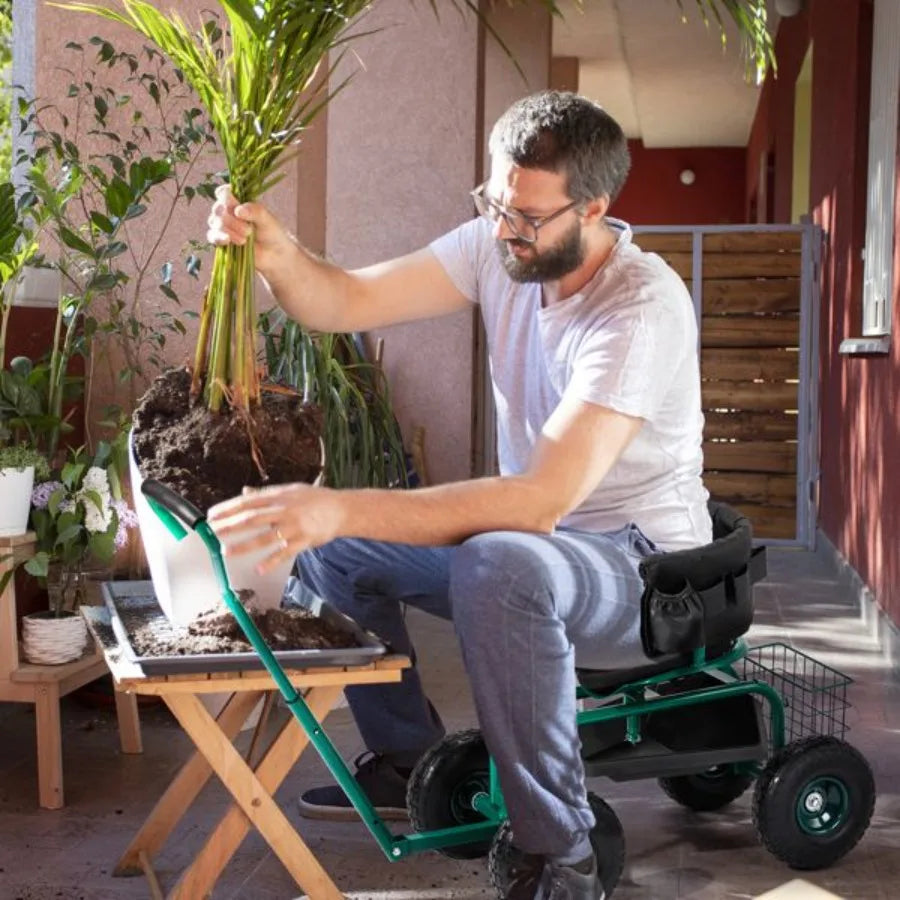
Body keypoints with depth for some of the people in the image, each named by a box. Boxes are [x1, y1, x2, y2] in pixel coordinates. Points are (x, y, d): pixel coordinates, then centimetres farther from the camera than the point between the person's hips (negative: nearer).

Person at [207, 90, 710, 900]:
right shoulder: (498, 246, -5)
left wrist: (343, 509, -42)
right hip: (534, 538, 8)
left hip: (644, 567, -8)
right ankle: (409, 763, 17)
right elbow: (348, 302, -6)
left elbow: (543, 499, -36)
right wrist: (277, 252, -29)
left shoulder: (643, 308, -27)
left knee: (499, 565, -40)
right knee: (323, 536, 4)